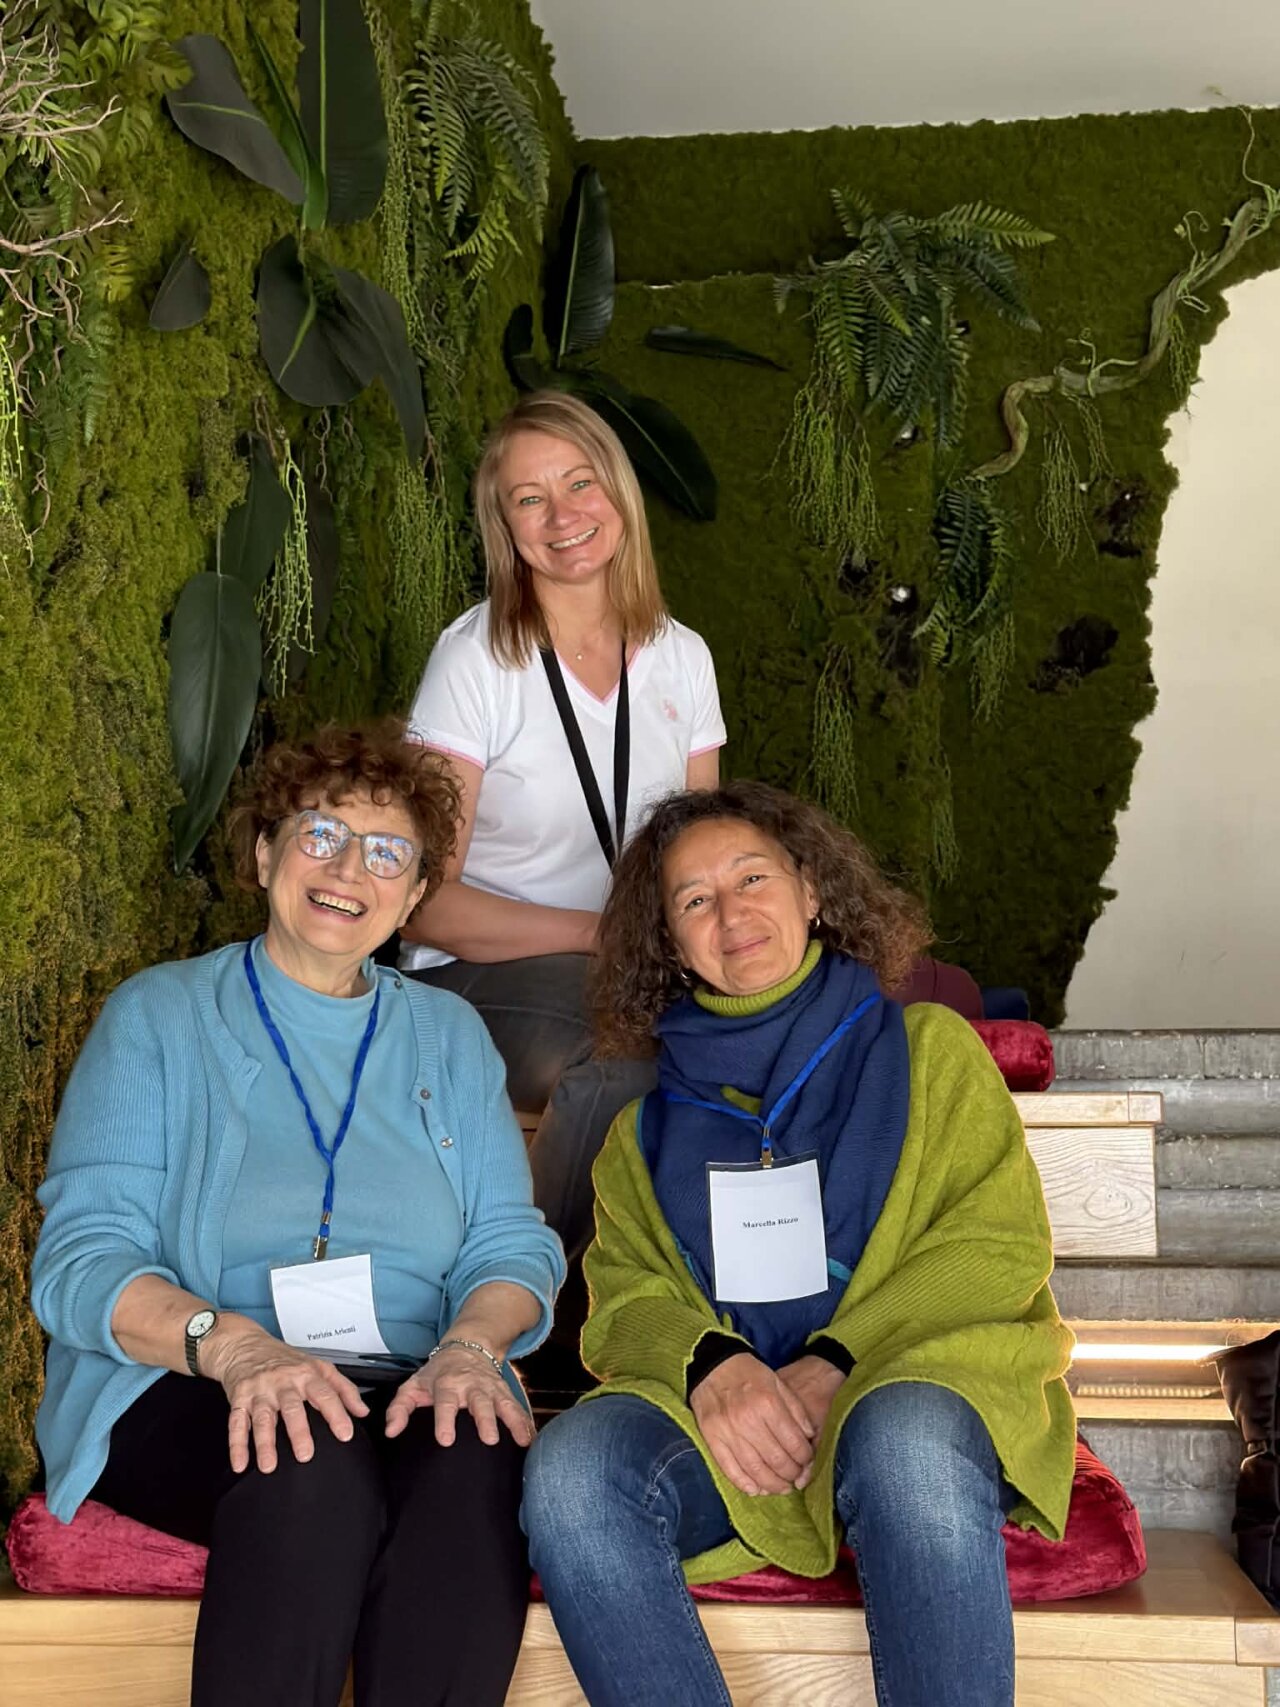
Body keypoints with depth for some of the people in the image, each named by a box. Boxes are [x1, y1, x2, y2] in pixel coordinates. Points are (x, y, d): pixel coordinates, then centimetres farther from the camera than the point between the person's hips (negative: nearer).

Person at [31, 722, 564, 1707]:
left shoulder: (448, 1036, 18)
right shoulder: (160, 1017, 8)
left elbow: (510, 1240, 9)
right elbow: (82, 1256, -2)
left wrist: (469, 1346, -16)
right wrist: (231, 1342, -23)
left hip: (410, 1391, 2)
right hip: (183, 1390, -2)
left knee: (478, 1462, -32)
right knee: (312, 1468, -36)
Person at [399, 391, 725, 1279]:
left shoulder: (681, 656, 8)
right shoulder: (475, 658, -7)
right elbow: (427, 902, -11)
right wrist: (595, 931, -19)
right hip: (479, 976, -4)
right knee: (624, 1044, -36)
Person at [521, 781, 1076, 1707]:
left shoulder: (930, 1049, 16)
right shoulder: (650, 1120, 22)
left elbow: (1003, 1247, 4)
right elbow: (625, 1292, 10)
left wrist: (835, 1365, -11)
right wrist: (710, 1363, -14)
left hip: (924, 1378, -2)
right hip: (719, 1415, 2)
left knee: (904, 1440, -39)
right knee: (571, 1468, -31)